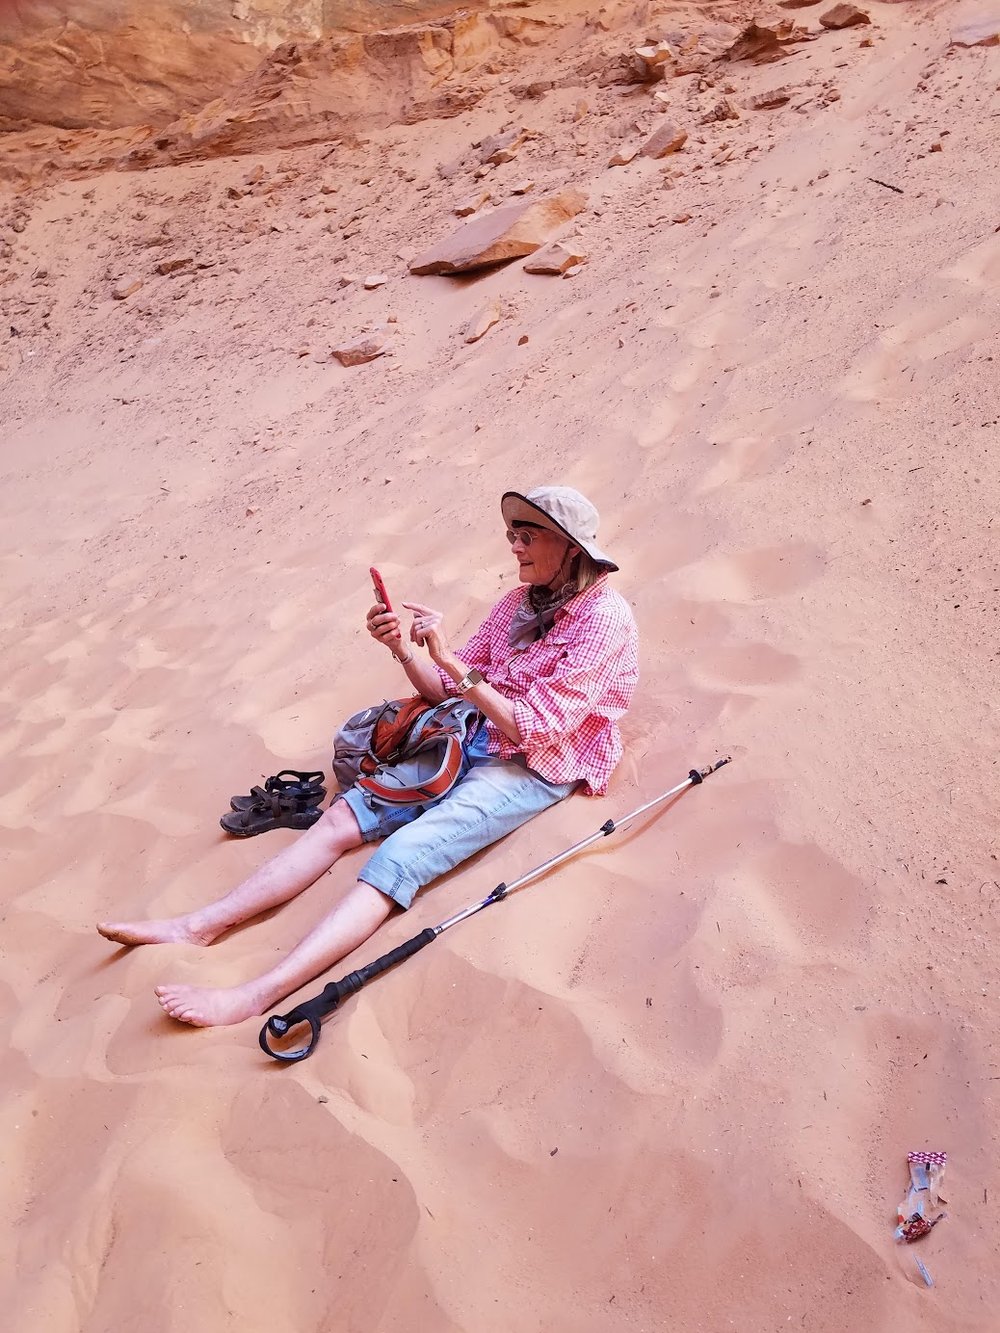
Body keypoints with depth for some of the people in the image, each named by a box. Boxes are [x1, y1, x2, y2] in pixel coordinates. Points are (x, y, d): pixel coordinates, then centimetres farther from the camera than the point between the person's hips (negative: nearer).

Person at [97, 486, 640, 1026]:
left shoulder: (605, 618, -13)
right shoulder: (521, 600, 11)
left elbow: (533, 728, -20)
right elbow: (446, 691, 11)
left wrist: (449, 659, -23)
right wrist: (404, 650, -8)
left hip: (534, 770, -7)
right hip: (472, 740, 7)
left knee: (400, 854, -26)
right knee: (343, 816, -8)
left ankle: (257, 995, -32)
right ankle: (201, 924, -7)